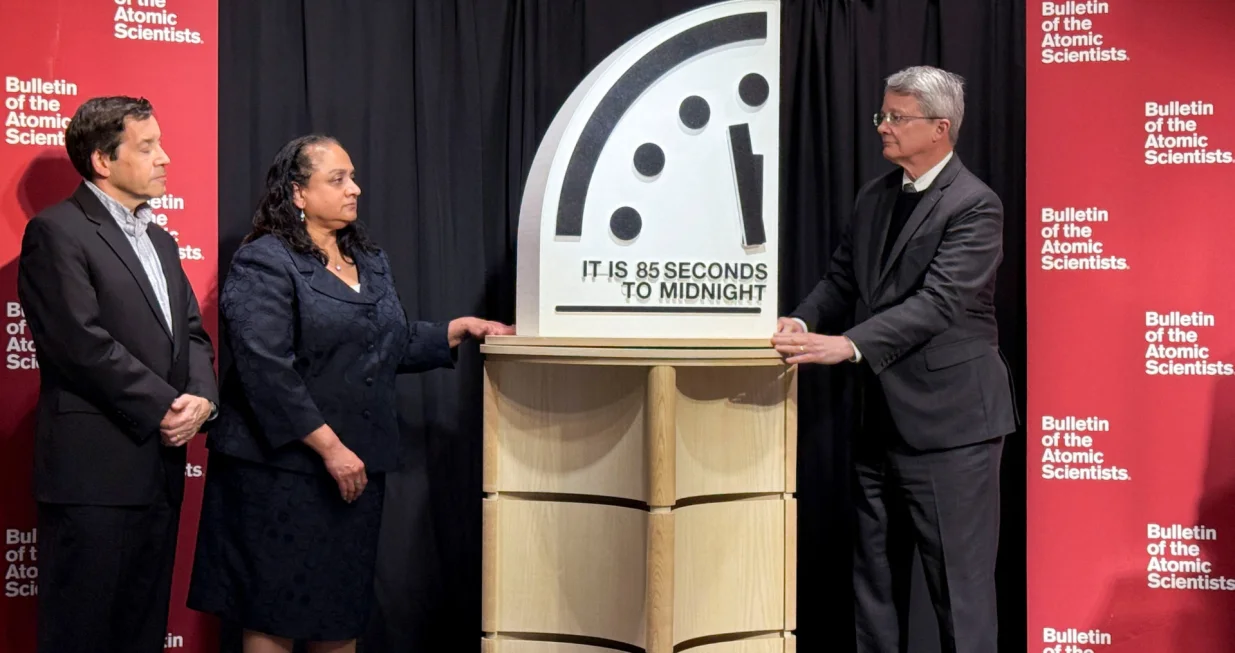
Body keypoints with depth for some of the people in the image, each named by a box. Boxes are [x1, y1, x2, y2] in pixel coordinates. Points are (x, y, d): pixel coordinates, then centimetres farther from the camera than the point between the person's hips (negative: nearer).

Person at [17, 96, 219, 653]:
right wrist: (166, 406, -14)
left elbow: (192, 333, 16)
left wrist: (201, 397, -4)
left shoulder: (161, 242, 19)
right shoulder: (57, 232, -7)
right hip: (94, 470, -8)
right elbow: (84, 344, -16)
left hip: (160, 468, 8)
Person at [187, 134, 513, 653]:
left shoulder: (371, 263, 15)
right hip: (284, 468, -7)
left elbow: (394, 344, 22)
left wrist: (460, 329, 10)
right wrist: (329, 446, -21)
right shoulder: (264, 263, -10)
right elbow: (267, 370, -19)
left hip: (356, 468, 7)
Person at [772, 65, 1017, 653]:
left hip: (948, 422, -8)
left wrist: (847, 345, -32)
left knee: (959, 583, 0)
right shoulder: (873, 198, 12)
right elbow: (841, 280, 13)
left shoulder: (975, 206, -13)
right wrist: (804, 321, -9)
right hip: (880, 421, 8)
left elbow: (938, 302, -23)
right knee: (874, 580, 16)